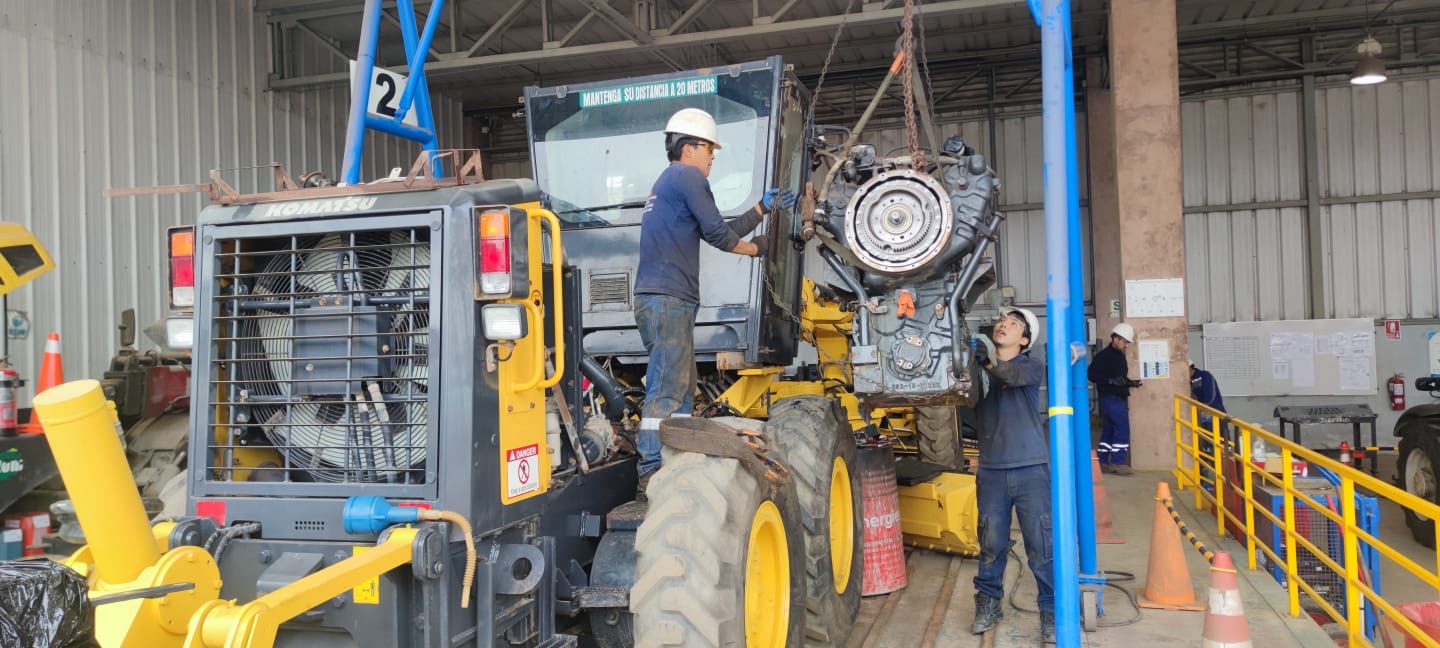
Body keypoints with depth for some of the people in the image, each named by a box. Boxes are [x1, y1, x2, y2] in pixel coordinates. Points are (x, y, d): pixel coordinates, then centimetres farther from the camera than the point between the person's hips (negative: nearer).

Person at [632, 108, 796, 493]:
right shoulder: (688, 176, -4)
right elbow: (718, 234, -7)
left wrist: (765, 207, 29)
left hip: (658, 298, 10)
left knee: (681, 388, 12)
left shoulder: (668, 182, 28)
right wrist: (755, 248, 11)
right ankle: (651, 474, -12)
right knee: (667, 390, -11)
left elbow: (723, 231, 27)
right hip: (668, 298, -10)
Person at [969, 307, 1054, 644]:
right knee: (991, 545, 10)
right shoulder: (980, 367, 9)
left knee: (1042, 546, 3)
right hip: (991, 471, 3)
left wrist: (990, 363, -41)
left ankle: (1051, 611, 17)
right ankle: (988, 602, 27)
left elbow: (1014, 375, -23)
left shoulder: (1032, 366, 0)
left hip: (1031, 469, -2)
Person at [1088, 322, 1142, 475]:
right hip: (1111, 398, -9)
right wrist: (1112, 381, -25)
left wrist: (1131, 383, 8)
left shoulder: (1120, 356, 16)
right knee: (1122, 429, -12)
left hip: (1119, 398, 9)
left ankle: (1103, 463, 15)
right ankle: (1117, 462, -7)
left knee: (1109, 430, 10)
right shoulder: (1104, 355, -12)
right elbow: (1091, 374, -19)